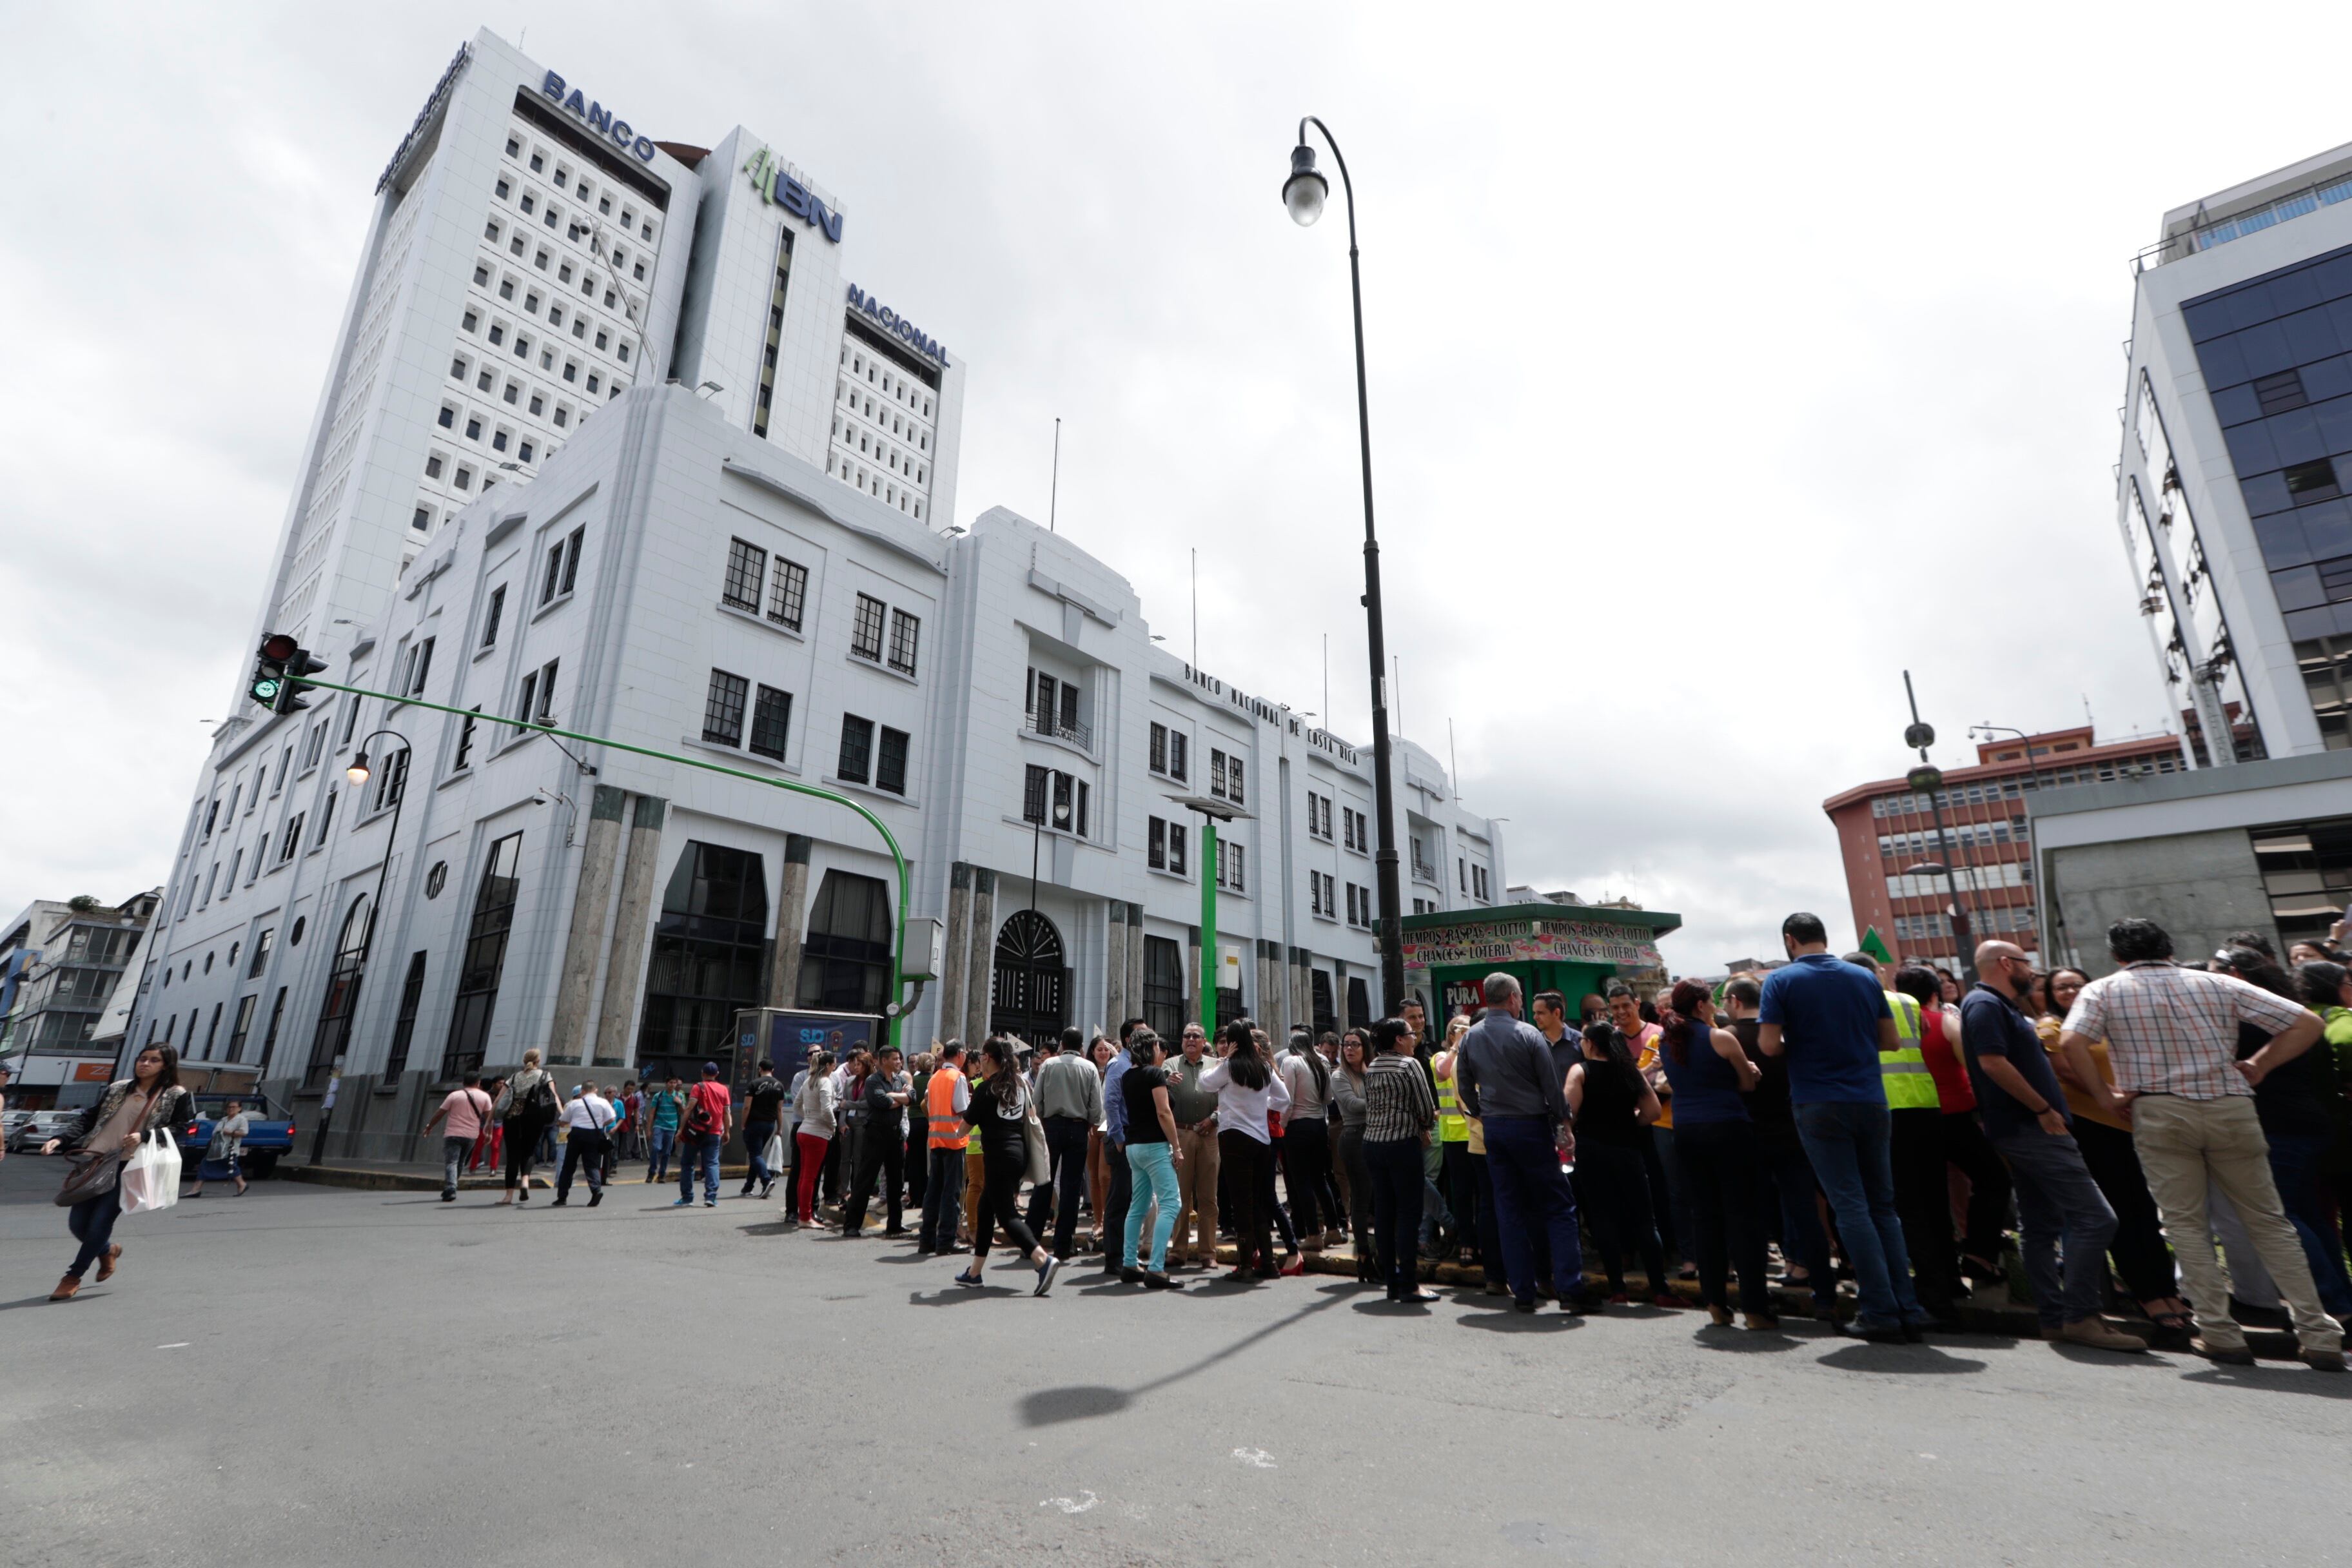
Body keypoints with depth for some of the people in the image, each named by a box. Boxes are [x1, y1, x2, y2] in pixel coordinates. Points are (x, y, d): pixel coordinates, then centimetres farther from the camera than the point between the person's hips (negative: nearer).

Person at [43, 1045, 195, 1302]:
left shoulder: (177, 1096, 0)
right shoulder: (118, 1088, 16)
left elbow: (181, 1129, -6)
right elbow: (88, 1119, 18)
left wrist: (144, 1136, -20)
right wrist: (61, 1139, 2)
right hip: (93, 1162, 5)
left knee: (99, 1224, -6)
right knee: (77, 1224, 6)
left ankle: (73, 1277, 16)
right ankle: (107, 1251, 37)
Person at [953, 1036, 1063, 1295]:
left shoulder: (985, 1089, -11)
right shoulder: (1019, 1084, 9)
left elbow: (967, 1125, -3)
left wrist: (967, 1107, 19)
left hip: (1000, 1156, -8)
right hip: (1019, 1152, 8)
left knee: (1006, 1214, -6)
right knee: (986, 1208, 18)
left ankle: (1044, 1259, -22)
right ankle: (974, 1273, 25)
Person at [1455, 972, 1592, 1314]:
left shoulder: (1470, 1038, 3)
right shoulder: (1529, 1036, -10)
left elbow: (1465, 1086, 7)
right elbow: (1553, 1086, -7)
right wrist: (1565, 1126, 1)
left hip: (1494, 1129, 4)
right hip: (1531, 1126, -4)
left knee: (1509, 1211, 9)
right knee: (1559, 1208, 5)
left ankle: (1522, 1292, 12)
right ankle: (1570, 1290, 2)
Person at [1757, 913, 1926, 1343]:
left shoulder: (1782, 980, -6)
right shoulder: (1864, 977, 7)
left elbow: (1769, 1045, -12)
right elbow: (1889, 1039, 11)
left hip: (1820, 1105, -4)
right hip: (1871, 1101, 4)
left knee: (1851, 1207, 0)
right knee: (1883, 1205, 13)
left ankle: (1880, 1312, 1)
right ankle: (1907, 1308, 12)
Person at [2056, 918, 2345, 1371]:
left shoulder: (2104, 990, 1)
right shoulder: (2217, 983, 10)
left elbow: (2071, 1041, -15)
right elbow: (2307, 1023, 5)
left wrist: (2105, 1095, -3)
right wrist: (2257, 1067, 9)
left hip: (2160, 1112, -3)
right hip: (2231, 1107, 3)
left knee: (2185, 1224, 7)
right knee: (2269, 1222, 15)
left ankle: (2220, 1334, 7)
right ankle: (2320, 1336, 15)